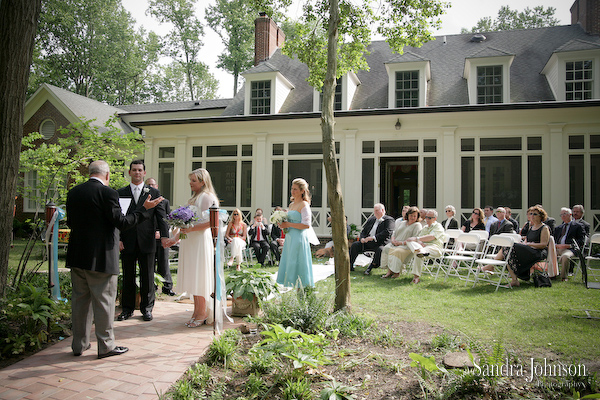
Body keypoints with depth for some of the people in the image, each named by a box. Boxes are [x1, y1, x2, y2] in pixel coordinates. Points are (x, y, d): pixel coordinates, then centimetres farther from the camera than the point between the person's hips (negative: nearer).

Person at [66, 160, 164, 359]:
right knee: (104, 301, 4)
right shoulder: (107, 193, -15)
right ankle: (106, 346, 14)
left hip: (77, 256, 7)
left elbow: (71, 222, 13)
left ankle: (79, 344, 27)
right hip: (100, 257, -6)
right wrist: (145, 209, -7)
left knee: (80, 299, 16)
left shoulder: (73, 193, 5)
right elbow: (122, 222, -15)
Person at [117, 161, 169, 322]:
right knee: (128, 277, 10)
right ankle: (127, 308, 22)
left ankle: (147, 308, 19)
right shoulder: (121, 193, 9)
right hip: (127, 242, 1)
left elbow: (161, 216, 0)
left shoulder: (154, 193, 6)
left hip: (146, 242, -1)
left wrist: (165, 235, -13)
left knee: (147, 277, 6)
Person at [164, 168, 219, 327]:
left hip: (200, 241, -9)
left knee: (199, 278, -5)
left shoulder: (208, 197, -8)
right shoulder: (193, 198, 21)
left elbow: (210, 222, -16)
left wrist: (192, 228, -22)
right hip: (189, 242, 9)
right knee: (193, 278, 8)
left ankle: (202, 314, 3)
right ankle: (196, 312, 14)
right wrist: (176, 237, 16)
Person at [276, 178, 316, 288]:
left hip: (299, 239, -9)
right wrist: (283, 225, 5)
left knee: (297, 265, -6)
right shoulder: (291, 204, 16)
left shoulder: (304, 205, -9)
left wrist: (288, 224, -15)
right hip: (290, 238, 9)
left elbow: (306, 225, -18)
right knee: (289, 265, 7)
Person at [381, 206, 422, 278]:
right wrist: (393, 240, 0)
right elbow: (394, 233, 23)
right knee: (386, 248, -22)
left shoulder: (417, 225, 0)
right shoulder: (402, 223, 23)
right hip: (396, 244, 7)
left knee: (397, 251, -35)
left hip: (407, 246, -6)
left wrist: (402, 243, -17)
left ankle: (397, 272, -24)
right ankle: (389, 271, -22)